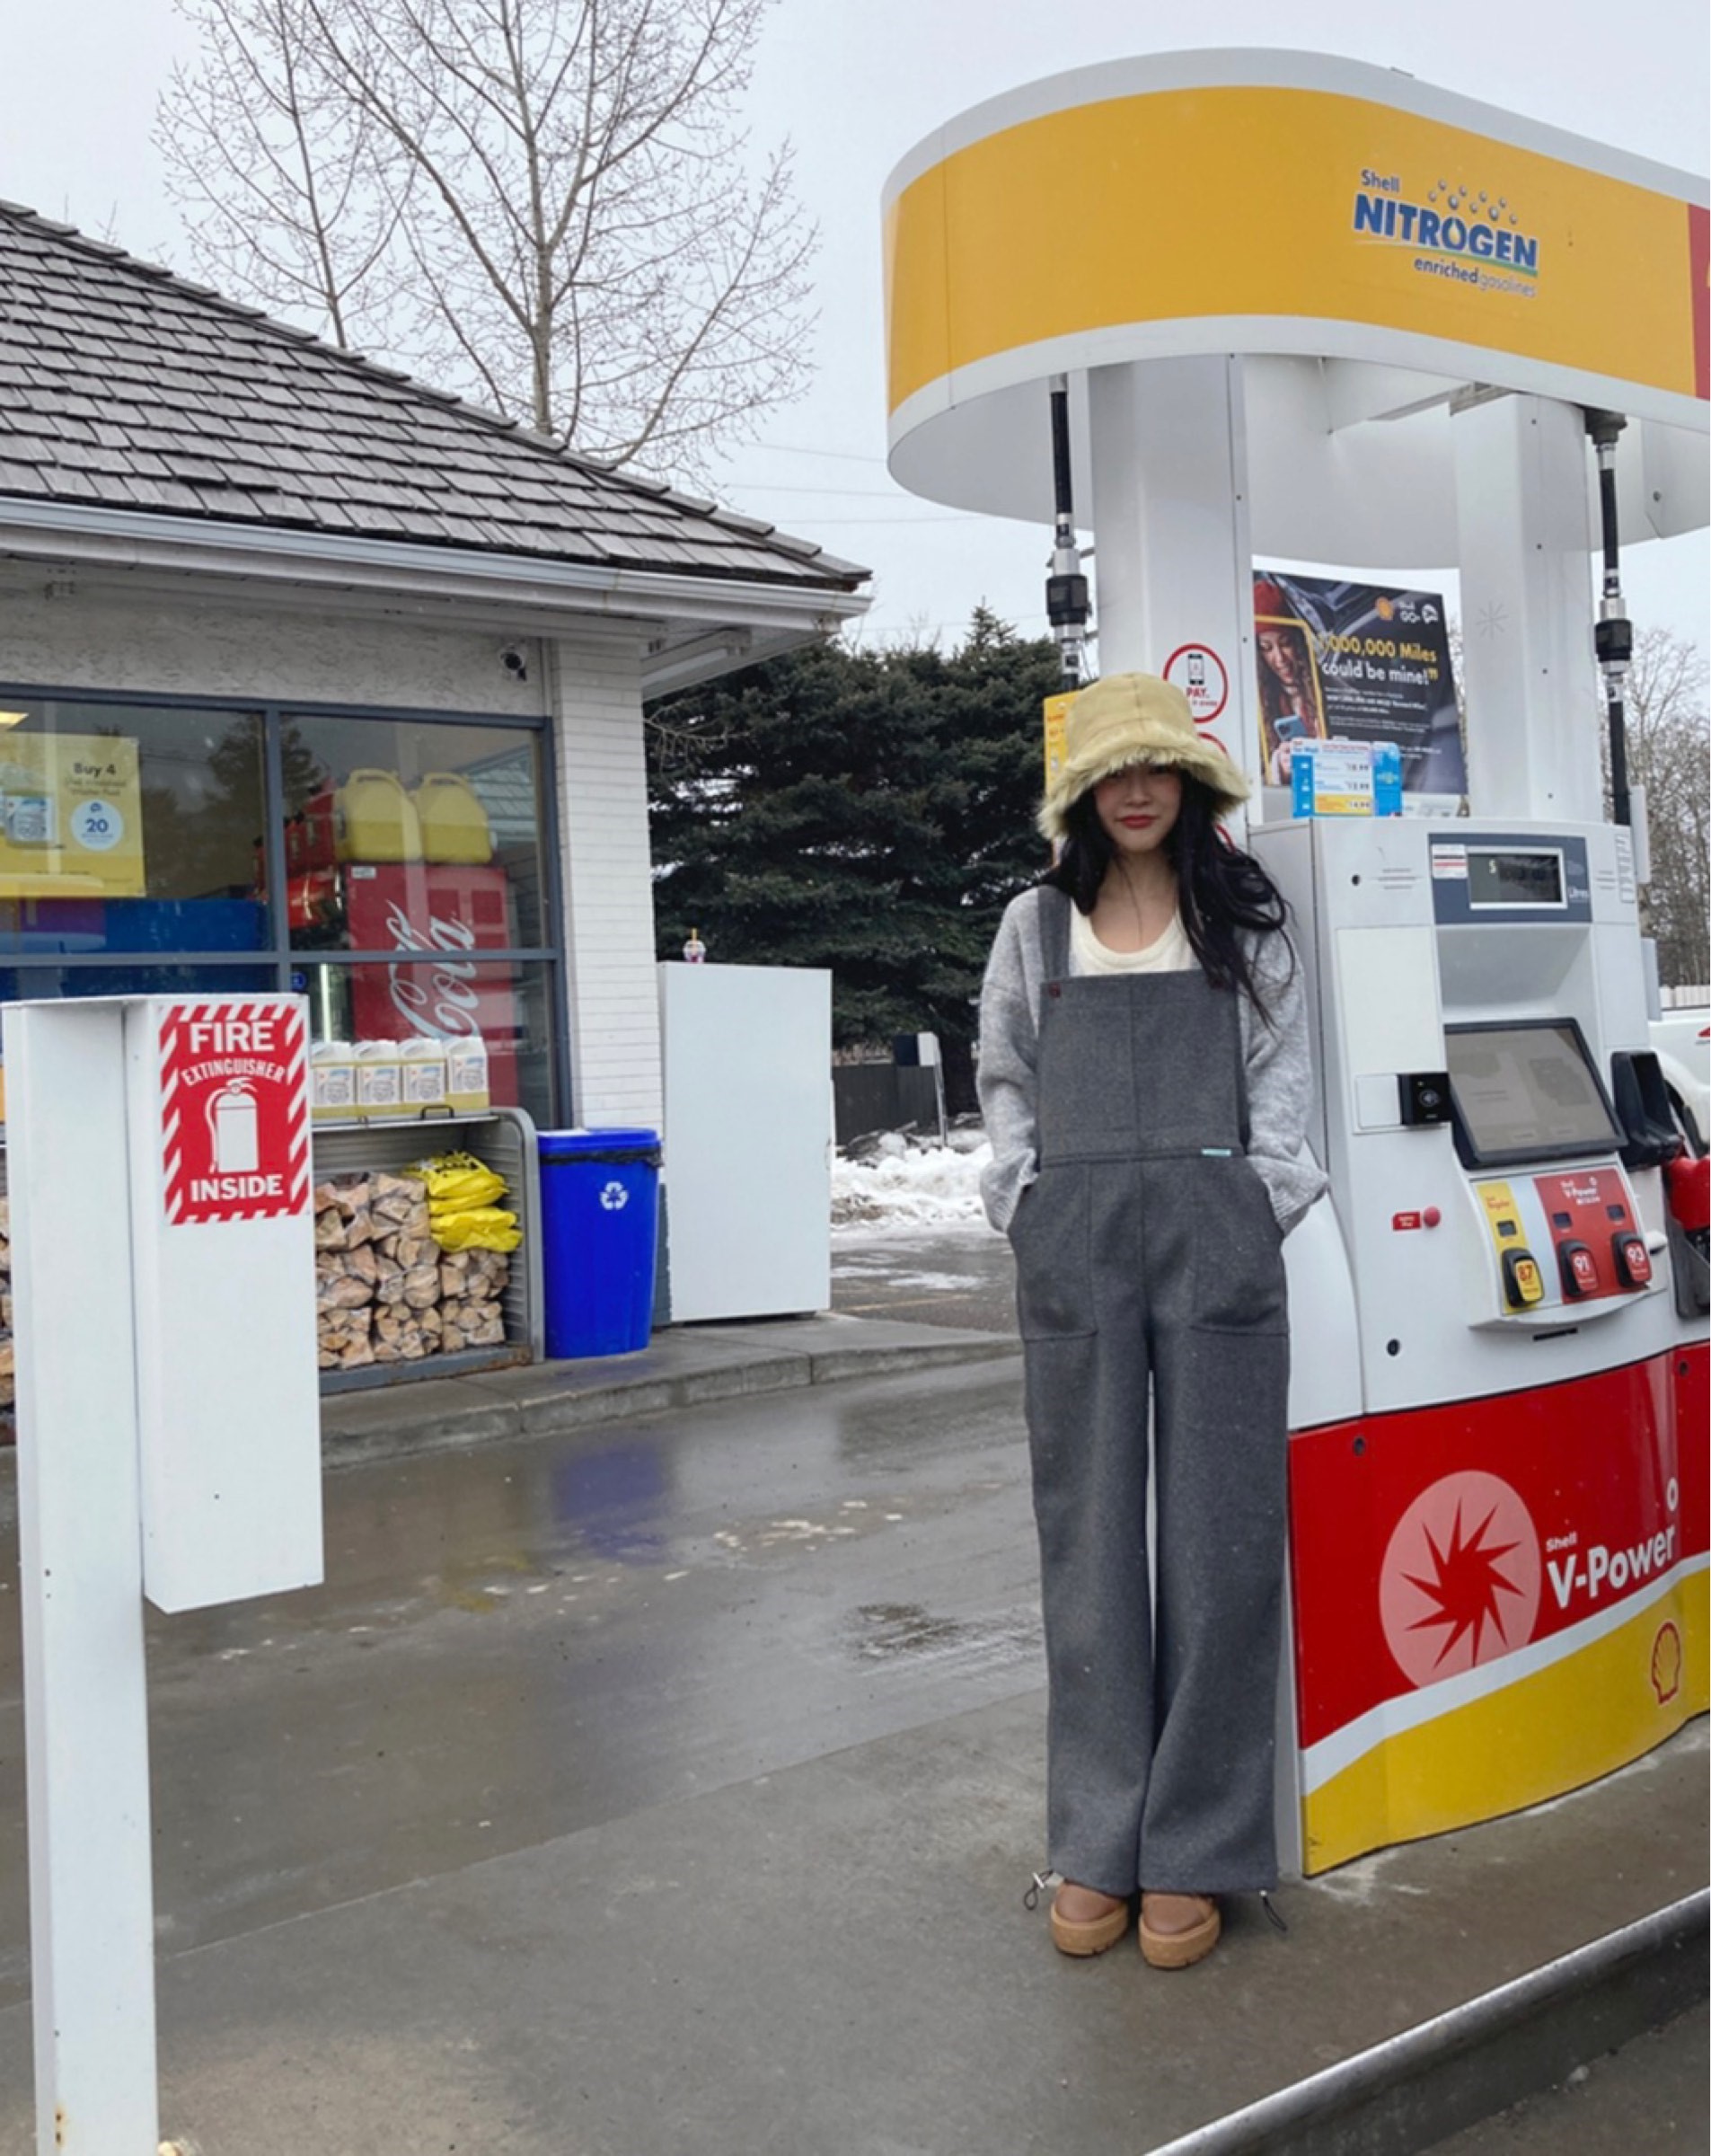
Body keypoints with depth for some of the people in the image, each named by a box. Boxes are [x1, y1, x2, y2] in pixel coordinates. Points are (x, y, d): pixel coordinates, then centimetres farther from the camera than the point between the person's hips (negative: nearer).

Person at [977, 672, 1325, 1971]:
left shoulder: (1246, 923, 10)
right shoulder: (1037, 927, 12)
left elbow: (1280, 1080, 8)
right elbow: (1006, 1082, 14)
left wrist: (1256, 1214, -3)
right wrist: (1026, 1206, 2)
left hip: (1218, 1240, -1)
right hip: (1073, 1245, 1)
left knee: (1219, 1535, 1)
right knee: (1088, 1536, 4)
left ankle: (1196, 1851, 12)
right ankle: (1098, 1847, 15)